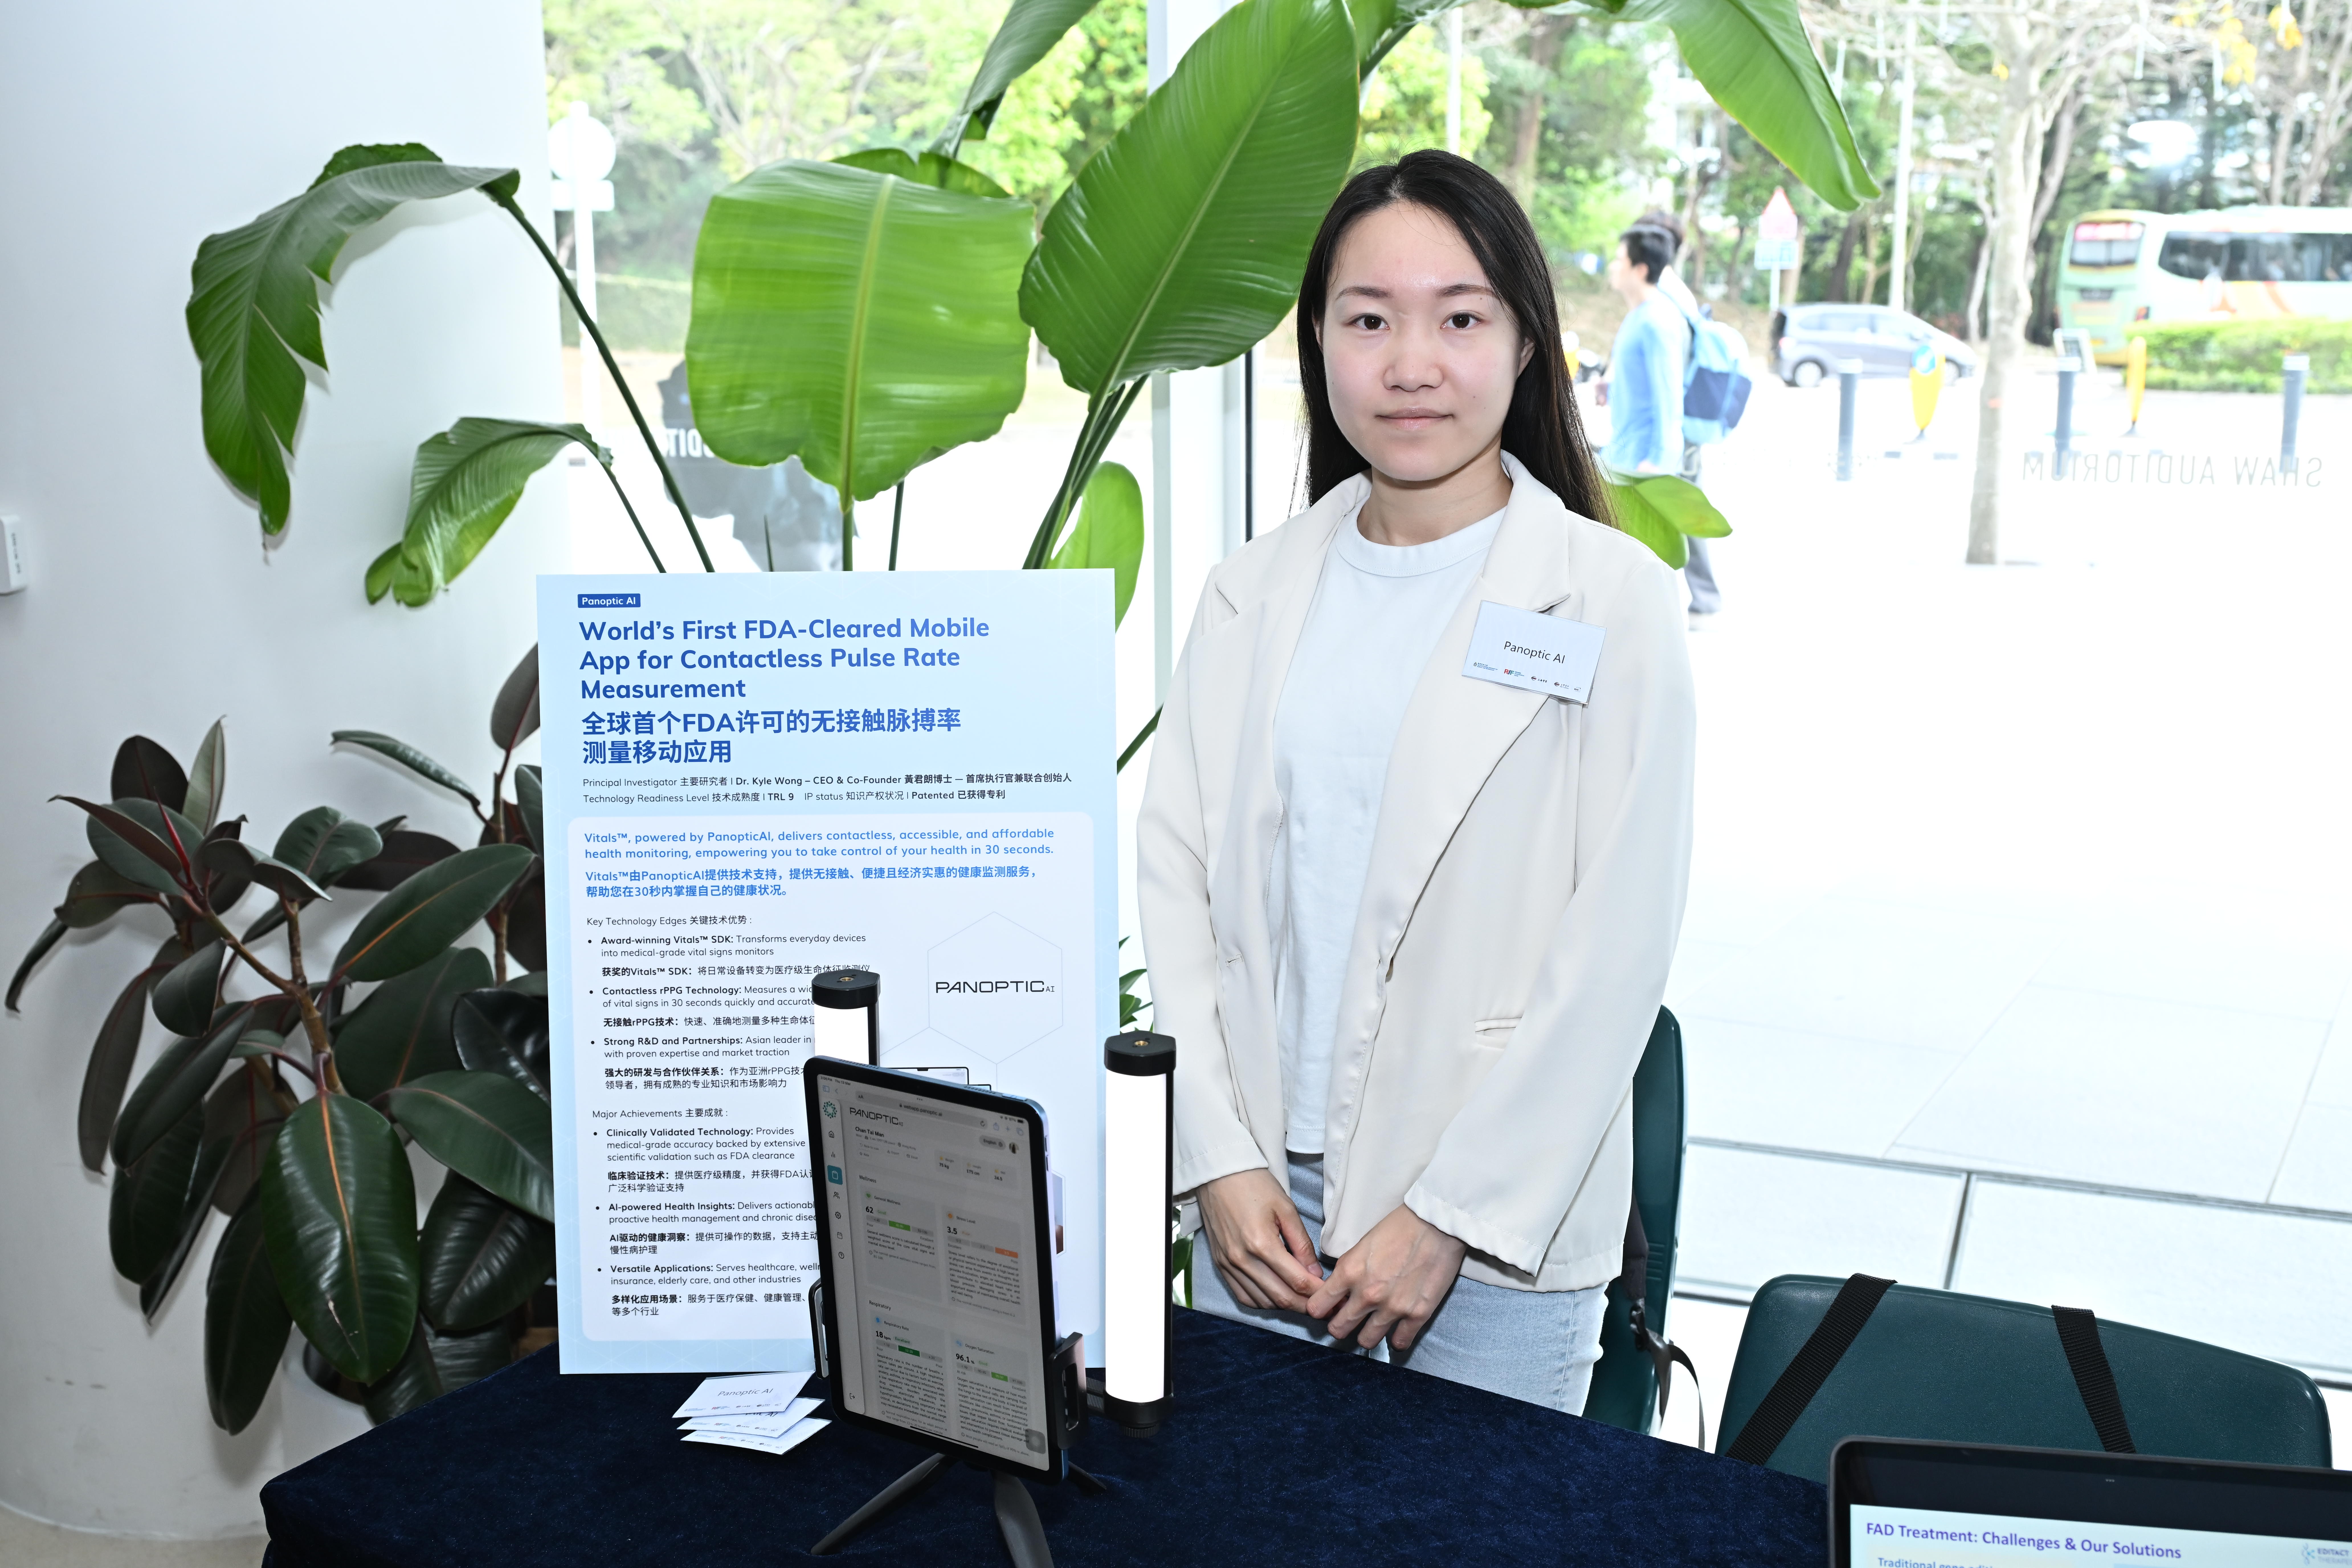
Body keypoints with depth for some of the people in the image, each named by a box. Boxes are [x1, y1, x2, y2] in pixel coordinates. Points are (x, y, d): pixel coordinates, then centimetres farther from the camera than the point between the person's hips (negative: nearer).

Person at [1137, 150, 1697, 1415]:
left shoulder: (1612, 600, -7)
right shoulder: (1255, 590, 5)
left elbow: (1619, 946, -10)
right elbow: (1173, 874, 3)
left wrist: (1447, 1214, -12)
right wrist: (1219, 1162, -7)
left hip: (1497, 1230, -3)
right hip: (1259, 1205, 3)